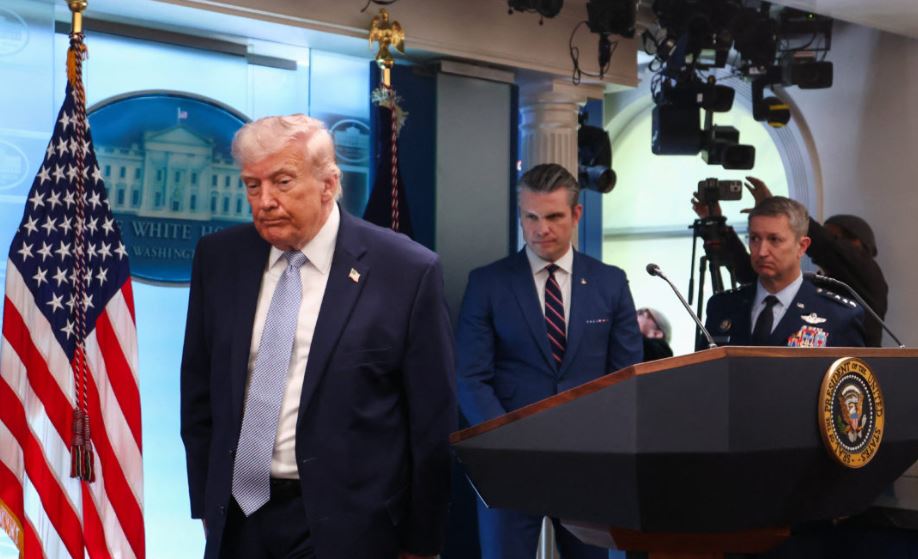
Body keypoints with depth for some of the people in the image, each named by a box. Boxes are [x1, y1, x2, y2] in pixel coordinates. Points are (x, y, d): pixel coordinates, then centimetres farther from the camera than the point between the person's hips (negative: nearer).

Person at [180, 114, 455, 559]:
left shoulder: (407, 271, -10)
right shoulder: (219, 257, 2)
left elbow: (432, 421, -5)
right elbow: (199, 392, 11)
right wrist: (205, 505, 9)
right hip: (237, 520, 4)